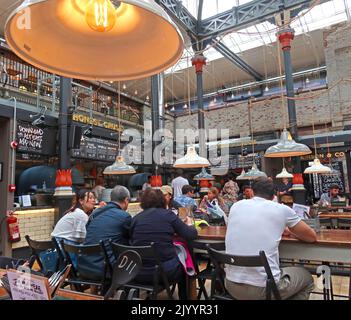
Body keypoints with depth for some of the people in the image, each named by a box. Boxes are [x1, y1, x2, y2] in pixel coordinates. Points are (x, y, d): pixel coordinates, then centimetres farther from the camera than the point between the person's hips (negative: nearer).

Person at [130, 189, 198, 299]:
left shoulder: (136, 218, 1)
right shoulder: (168, 214, -4)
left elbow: (131, 242, 12)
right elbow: (191, 235, -2)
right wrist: (189, 224, 20)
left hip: (138, 272, 3)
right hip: (165, 271, -2)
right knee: (183, 266, 29)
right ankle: (184, 297, 42)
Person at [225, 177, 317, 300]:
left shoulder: (236, 206, 6)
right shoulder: (282, 209, -3)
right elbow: (312, 237, 11)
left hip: (232, 286, 4)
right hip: (264, 288, -3)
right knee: (307, 278, 26)